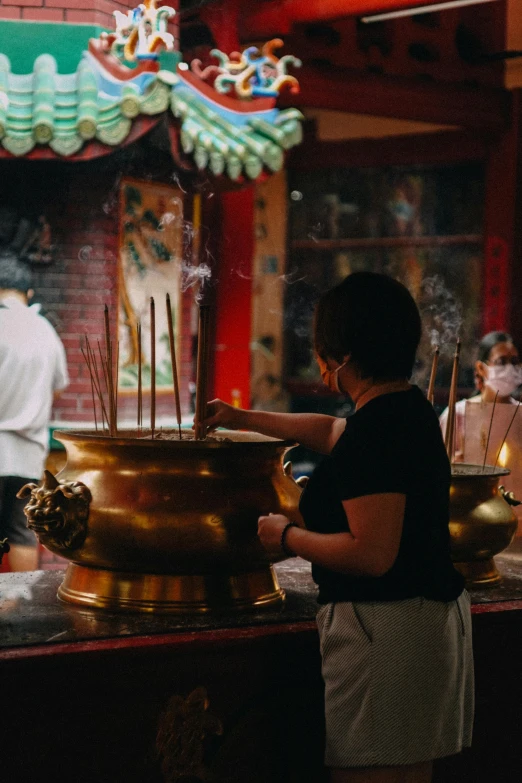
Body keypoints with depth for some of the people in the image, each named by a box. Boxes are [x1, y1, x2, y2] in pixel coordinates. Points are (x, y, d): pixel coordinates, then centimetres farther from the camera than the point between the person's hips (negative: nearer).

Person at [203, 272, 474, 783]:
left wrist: (287, 537, -11)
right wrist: (241, 419, 40)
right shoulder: (408, 408, 11)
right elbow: (330, 433, 32)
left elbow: (371, 554, -26)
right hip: (433, 615, 10)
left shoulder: (376, 426, -21)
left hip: (384, 628, -10)